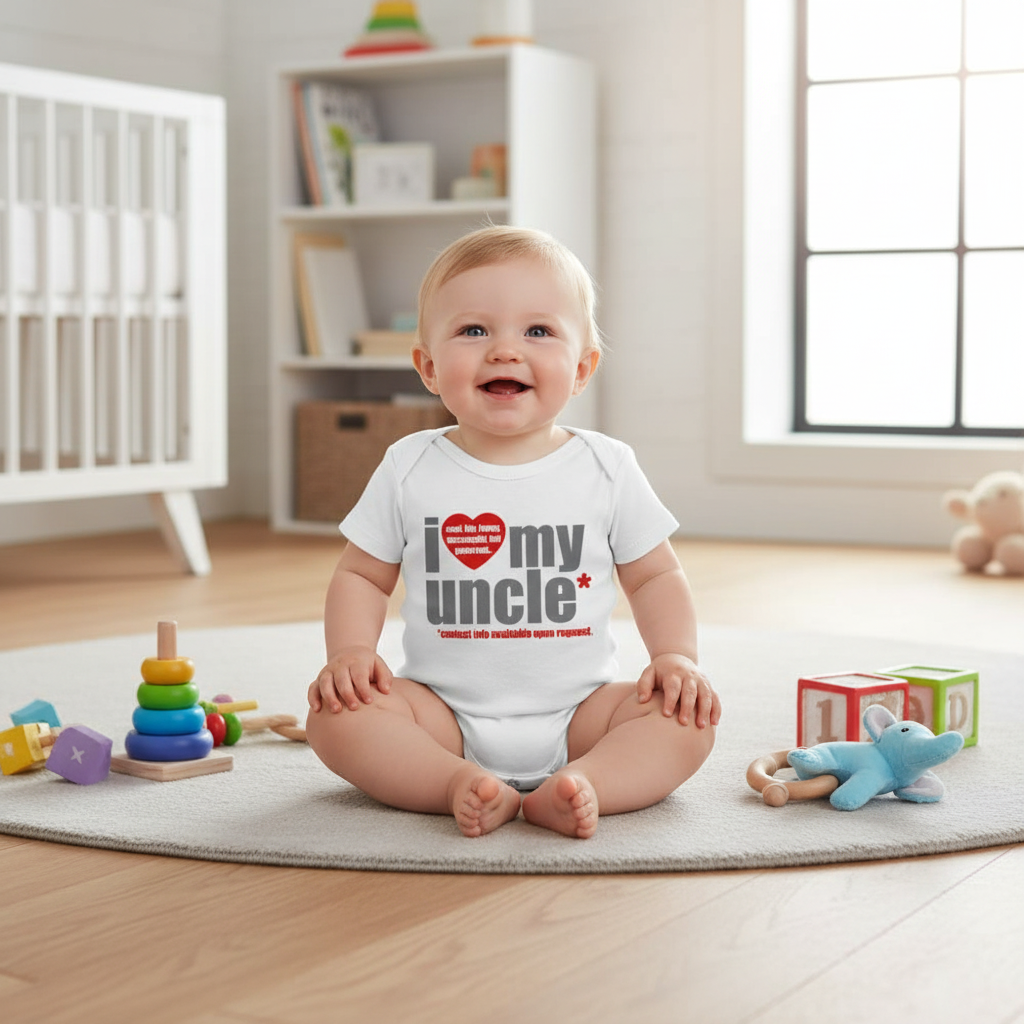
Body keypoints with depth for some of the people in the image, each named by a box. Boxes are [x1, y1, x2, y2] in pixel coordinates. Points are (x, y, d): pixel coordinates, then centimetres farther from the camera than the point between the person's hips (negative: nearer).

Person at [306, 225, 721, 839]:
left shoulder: (607, 468, 1)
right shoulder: (409, 470, 1)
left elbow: (656, 576, 10)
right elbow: (362, 575, 9)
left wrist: (676, 656, -7)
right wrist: (350, 651, -10)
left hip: (578, 711, 0)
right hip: (445, 713, 0)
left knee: (689, 719, -22)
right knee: (337, 714, -23)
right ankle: (461, 784, -32)